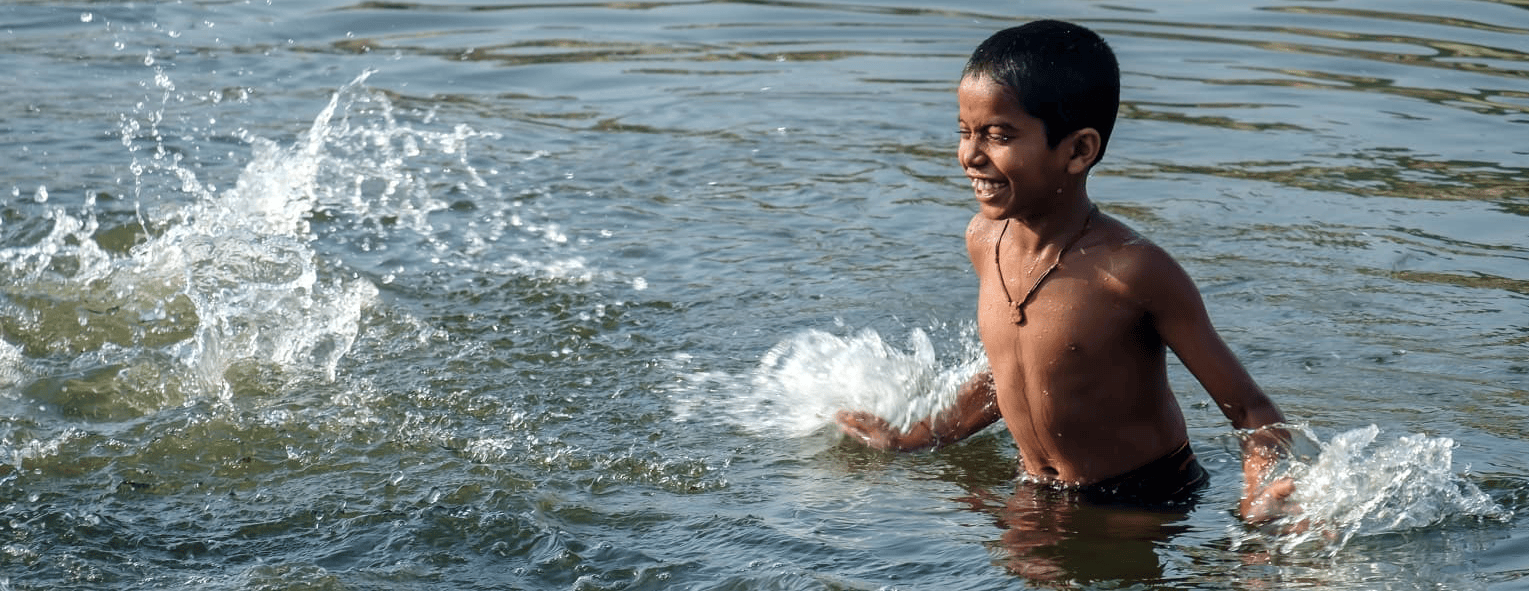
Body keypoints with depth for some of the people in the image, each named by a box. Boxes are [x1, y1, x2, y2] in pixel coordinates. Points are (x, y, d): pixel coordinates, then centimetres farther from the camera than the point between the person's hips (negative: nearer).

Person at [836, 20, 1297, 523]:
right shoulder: (984, 239, -4)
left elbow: (1252, 411, -18)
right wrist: (910, 440, 17)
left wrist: (1262, 495, -38)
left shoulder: (1131, 270, -24)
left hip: (1148, 504, -6)